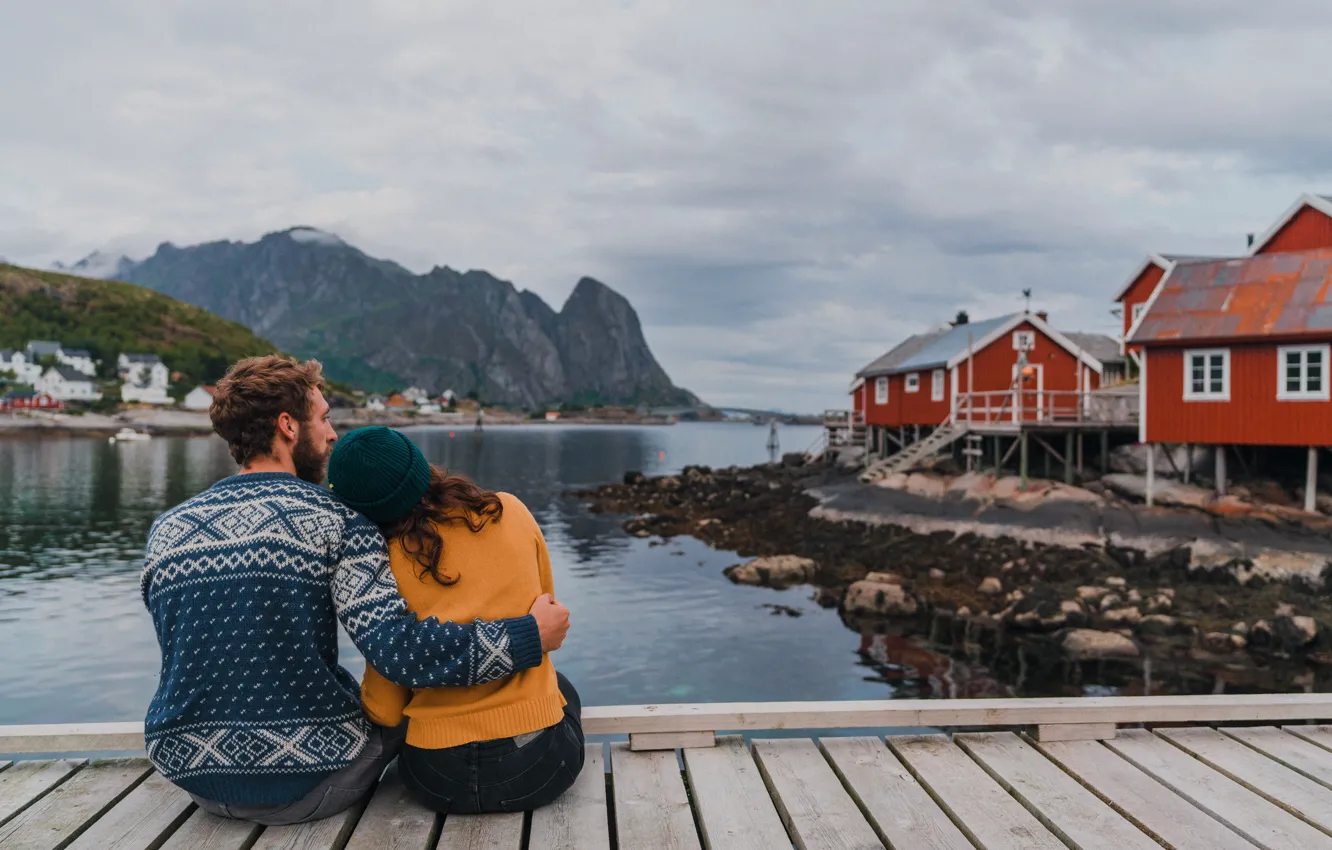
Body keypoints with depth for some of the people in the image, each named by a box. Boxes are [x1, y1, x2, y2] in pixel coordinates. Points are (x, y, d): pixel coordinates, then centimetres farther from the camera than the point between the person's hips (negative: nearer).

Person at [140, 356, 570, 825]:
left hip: (191, 779, 5)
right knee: (417, 690, 23)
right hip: (308, 786, -5)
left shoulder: (165, 530, 0)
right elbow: (399, 650, -27)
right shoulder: (336, 522, -15)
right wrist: (529, 636, -19)